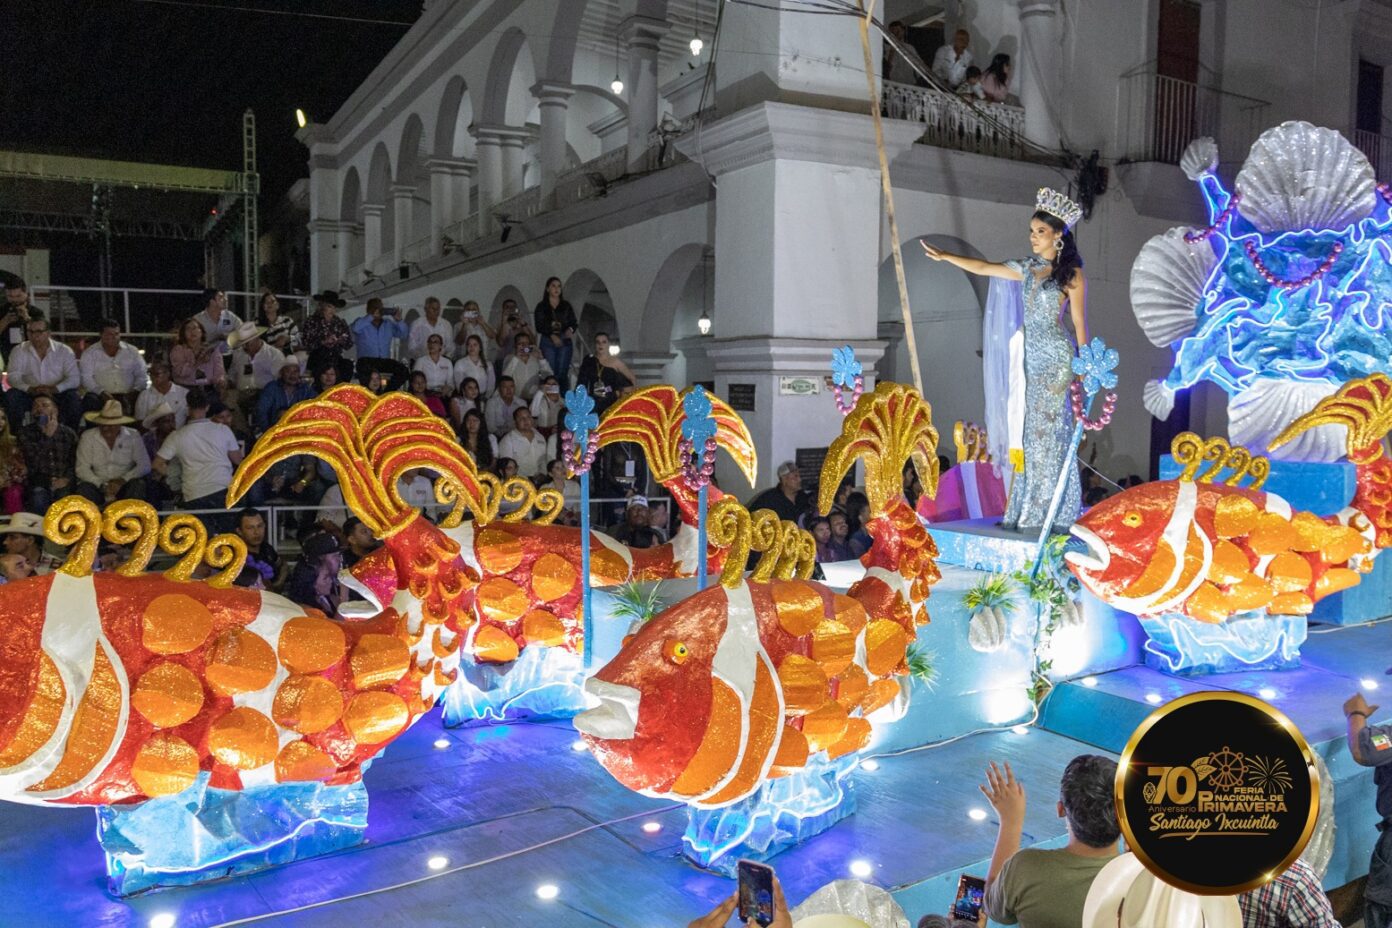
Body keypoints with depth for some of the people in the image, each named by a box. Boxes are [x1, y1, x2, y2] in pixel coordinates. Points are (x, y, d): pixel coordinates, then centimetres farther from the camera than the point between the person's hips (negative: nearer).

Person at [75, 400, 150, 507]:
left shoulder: (133, 436, 0)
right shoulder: (88, 437, 0)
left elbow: (144, 466, -4)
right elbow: (82, 469, -5)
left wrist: (123, 480, -19)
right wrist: (102, 485, -20)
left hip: (124, 485, 0)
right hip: (97, 485, 0)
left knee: (138, 485, -31)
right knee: (84, 489, -31)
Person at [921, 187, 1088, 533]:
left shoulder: (1071, 274, -4)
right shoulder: (1028, 268, 13)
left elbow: (1080, 324, -5)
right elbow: (983, 267, 18)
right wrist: (945, 256, 15)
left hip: (1057, 361, -6)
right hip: (1032, 359, 6)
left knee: (1049, 433, -6)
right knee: (1031, 433, 6)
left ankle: (1047, 516, -1)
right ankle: (1027, 513, 9)